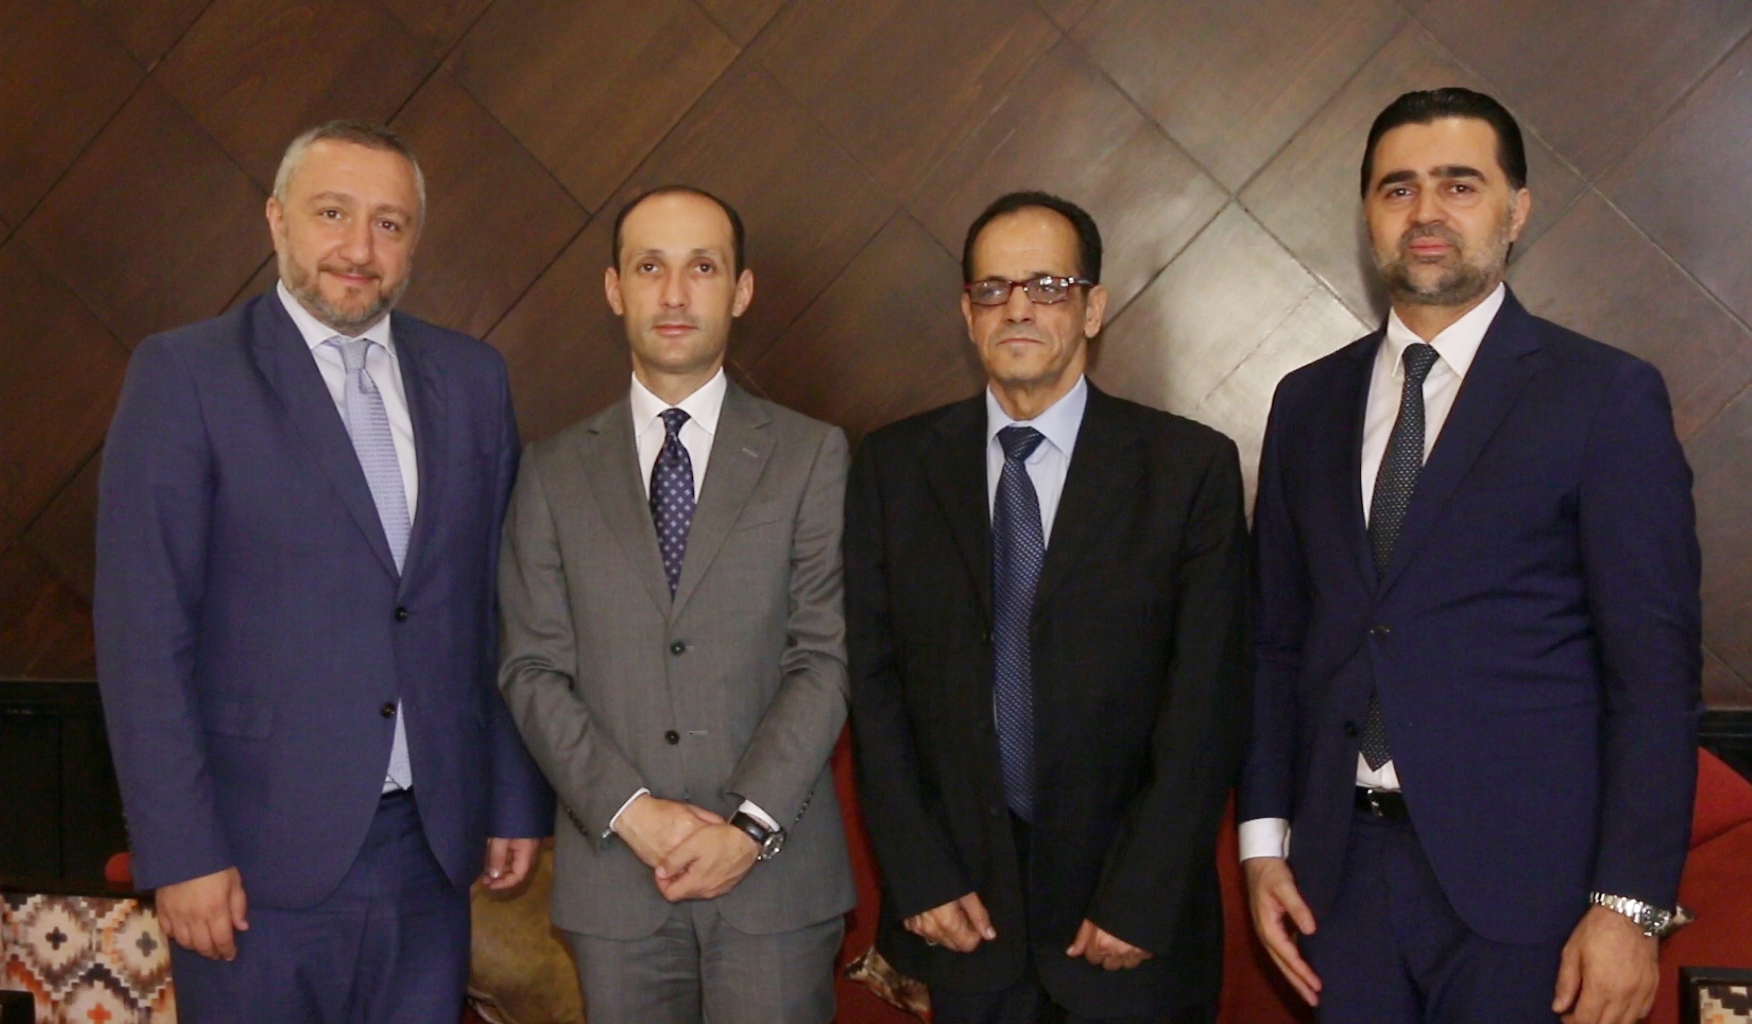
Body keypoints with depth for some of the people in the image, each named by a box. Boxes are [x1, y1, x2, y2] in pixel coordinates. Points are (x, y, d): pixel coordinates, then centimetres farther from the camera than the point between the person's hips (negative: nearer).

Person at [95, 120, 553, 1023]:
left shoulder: (471, 379, 8)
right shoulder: (184, 374, -5)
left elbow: (499, 605, 10)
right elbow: (142, 632, -9)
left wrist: (517, 800, 9)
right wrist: (180, 851, -12)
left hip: (431, 848, 4)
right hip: (261, 854, -3)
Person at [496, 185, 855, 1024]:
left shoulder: (813, 457, 3)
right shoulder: (553, 472, 7)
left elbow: (827, 656, -3)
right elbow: (532, 670, 3)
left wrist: (751, 824, -12)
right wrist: (629, 811, -9)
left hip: (774, 870, -1)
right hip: (613, 875, 1)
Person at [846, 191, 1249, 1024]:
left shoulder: (1191, 467, -5)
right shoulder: (894, 467, 2)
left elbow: (1208, 704, -7)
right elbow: (874, 686, 1)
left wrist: (1142, 900, -10)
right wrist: (919, 878, -5)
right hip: (960, 903, 2)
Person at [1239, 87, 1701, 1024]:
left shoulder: (1606, 396, -4)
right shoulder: (1308, 402, 9)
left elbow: (1655, 667, -7)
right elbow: (1277, 638, 11)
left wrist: (1631, 903, -11)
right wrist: (1264, 840, 6)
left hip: (1521, 881, -3)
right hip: (1340, 869, 4)